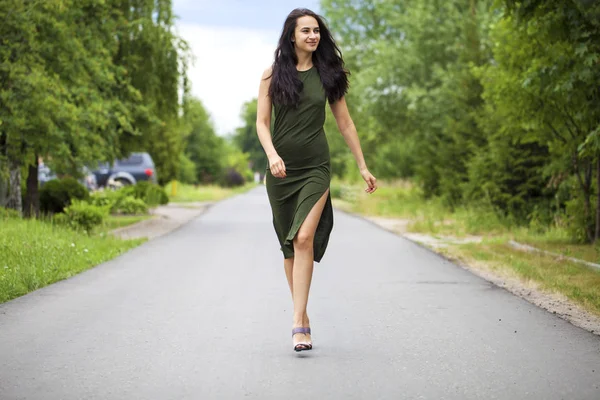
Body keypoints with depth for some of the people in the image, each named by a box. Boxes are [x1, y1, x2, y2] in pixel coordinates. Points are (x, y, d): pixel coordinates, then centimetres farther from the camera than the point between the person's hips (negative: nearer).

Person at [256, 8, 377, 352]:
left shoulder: (328, 74, 5)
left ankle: (299, 323, -20)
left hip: (316, 168, -1)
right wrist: (272, 155, -19)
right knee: (289, 244, 8)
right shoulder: (274, 74, 3)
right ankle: (302, 316, 21)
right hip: (281, 170, 1)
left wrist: (363, 166, 11)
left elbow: (345, 123, 10)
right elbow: (262, 121, 0)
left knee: (304, 237, -18)